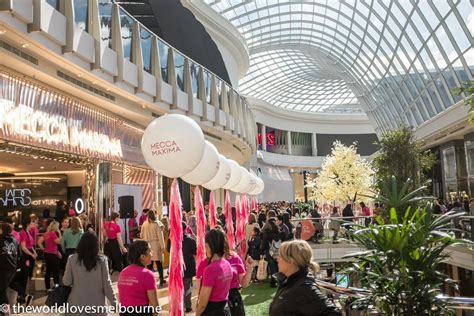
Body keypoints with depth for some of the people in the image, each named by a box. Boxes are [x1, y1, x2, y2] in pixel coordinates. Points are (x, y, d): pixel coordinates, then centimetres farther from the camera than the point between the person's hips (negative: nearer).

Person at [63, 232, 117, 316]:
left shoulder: (72, 259, -7)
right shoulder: (101, 260, -9)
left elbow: (67, 282, -1)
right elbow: (106, 283, -8)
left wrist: (63, 278, 22)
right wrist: (114, 302, 0)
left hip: (77, 303, 1)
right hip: (96, 303, -1)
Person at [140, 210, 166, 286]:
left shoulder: (144, 224, 0)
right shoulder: (157, 224, -10)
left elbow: (141, 236, 8)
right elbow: (160, 236, -11)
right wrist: (162, 246, -8)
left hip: (147, 245, 3)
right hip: (156, 245, -3)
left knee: (149, 264, 7)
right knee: (159, 263, 4)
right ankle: (161, 280, 8)